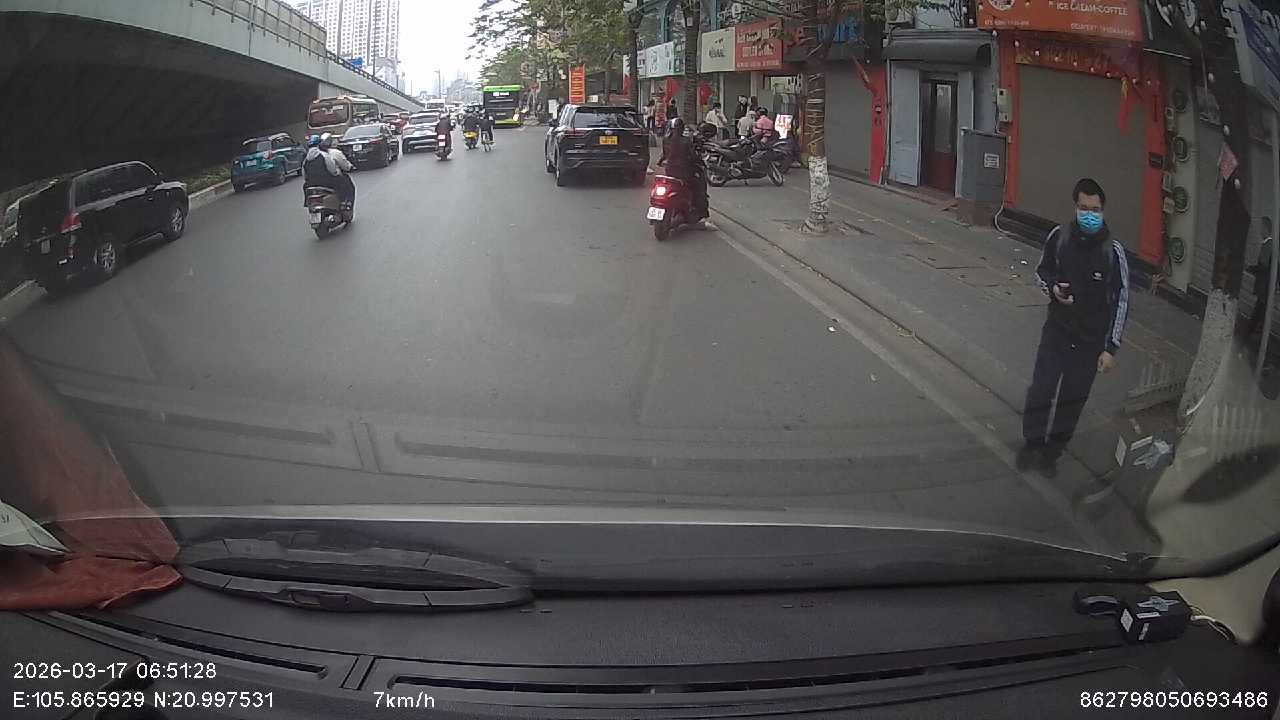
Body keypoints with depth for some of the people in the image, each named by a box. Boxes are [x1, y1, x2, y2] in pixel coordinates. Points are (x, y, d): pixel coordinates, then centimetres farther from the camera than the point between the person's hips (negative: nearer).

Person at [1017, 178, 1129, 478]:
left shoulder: (1113, 250, -13)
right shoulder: (1059, 236, -6)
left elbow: (1121, 300, -8)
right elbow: (1041, 272, 11)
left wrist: (1111, 348, -9)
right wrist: (1052, 287, -13)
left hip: (1091, 339, -1)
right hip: (1057, 329, 1)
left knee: (1073, 398, 8)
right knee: (1041, 389, -3)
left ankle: (1052, 452, 25)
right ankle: (1032, 443, 18)